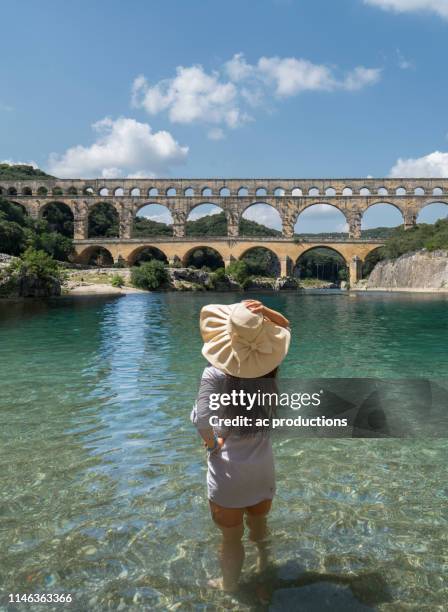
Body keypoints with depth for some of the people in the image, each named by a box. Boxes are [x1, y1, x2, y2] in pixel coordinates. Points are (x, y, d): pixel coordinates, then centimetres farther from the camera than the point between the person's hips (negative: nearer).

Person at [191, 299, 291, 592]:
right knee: (259, 524, 29)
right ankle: (264, 568, 53)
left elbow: (202, 419, -34)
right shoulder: (269, 364, -11)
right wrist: (265, 311, -14)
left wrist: (212, 443, -14)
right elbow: (286, 327, 5)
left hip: (228, 470, -4)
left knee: (231, 537, 18)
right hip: (263, 466, 4)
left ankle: (229, 587, 41)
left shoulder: (215, 373, -22)